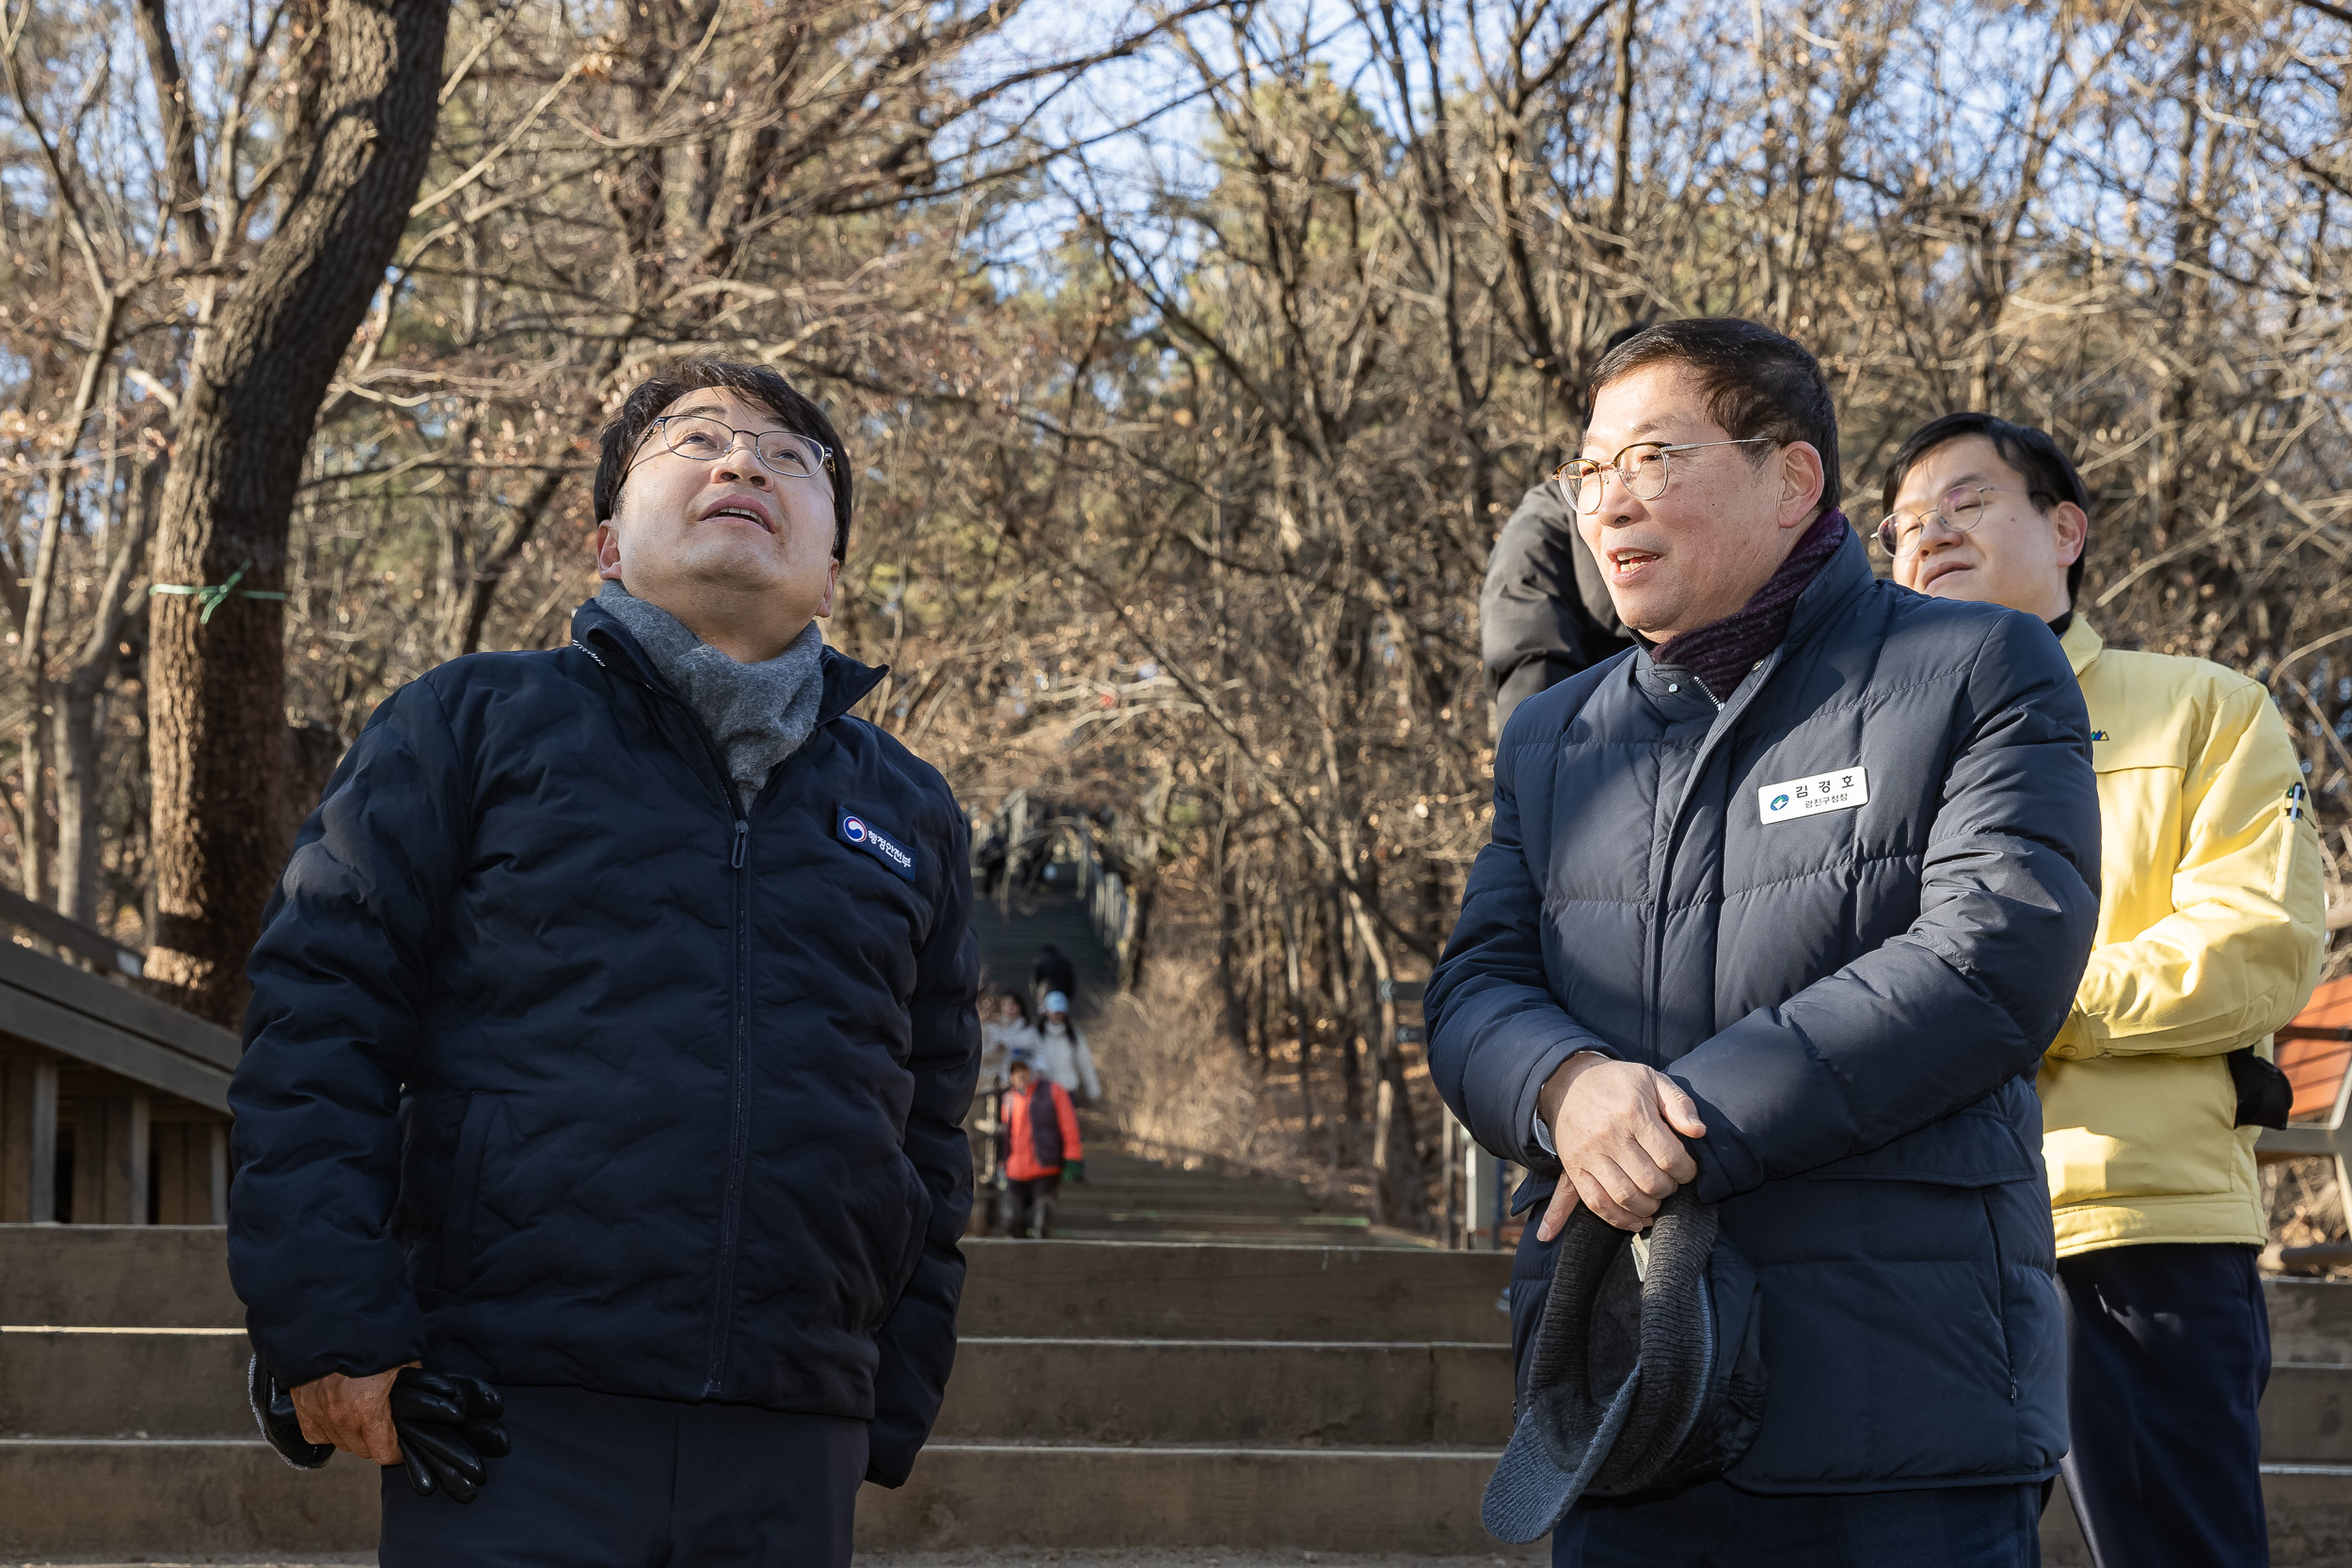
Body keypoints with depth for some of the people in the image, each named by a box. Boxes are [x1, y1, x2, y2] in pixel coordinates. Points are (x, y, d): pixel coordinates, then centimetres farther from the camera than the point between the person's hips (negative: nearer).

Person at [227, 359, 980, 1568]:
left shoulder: (912, 815, 18)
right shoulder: (474, 728, 7)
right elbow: (316, 1019, 1)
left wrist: (893, 1412, 15)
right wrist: (329, 1323, -7)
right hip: (518, 1430, -3)